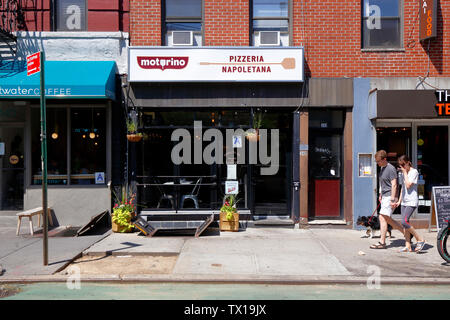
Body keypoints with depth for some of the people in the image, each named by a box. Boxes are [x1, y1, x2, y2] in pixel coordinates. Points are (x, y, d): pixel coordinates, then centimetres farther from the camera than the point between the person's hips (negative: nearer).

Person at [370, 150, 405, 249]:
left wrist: (393, 200, -20)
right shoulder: (382, 168, 15)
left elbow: (394, 185, -17)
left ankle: (382, 242, -5)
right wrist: (380, 195, 26)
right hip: (384, 196, 10)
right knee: (387, 219, 10)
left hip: (389, 197, -10)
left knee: (382, 218, -10)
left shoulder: (391, 169, -14)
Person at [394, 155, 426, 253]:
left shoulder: (414, 172, -8)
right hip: (404, 201, 8)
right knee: (405, 223, 5)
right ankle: (408, 246, 9)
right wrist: (399, 201, 20)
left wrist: (405, 172, -12)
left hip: (412, 201, -8)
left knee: (404, 222, -19)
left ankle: (420, 240, -5)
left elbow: (408, 185, -18)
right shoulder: (403, 173, 15)